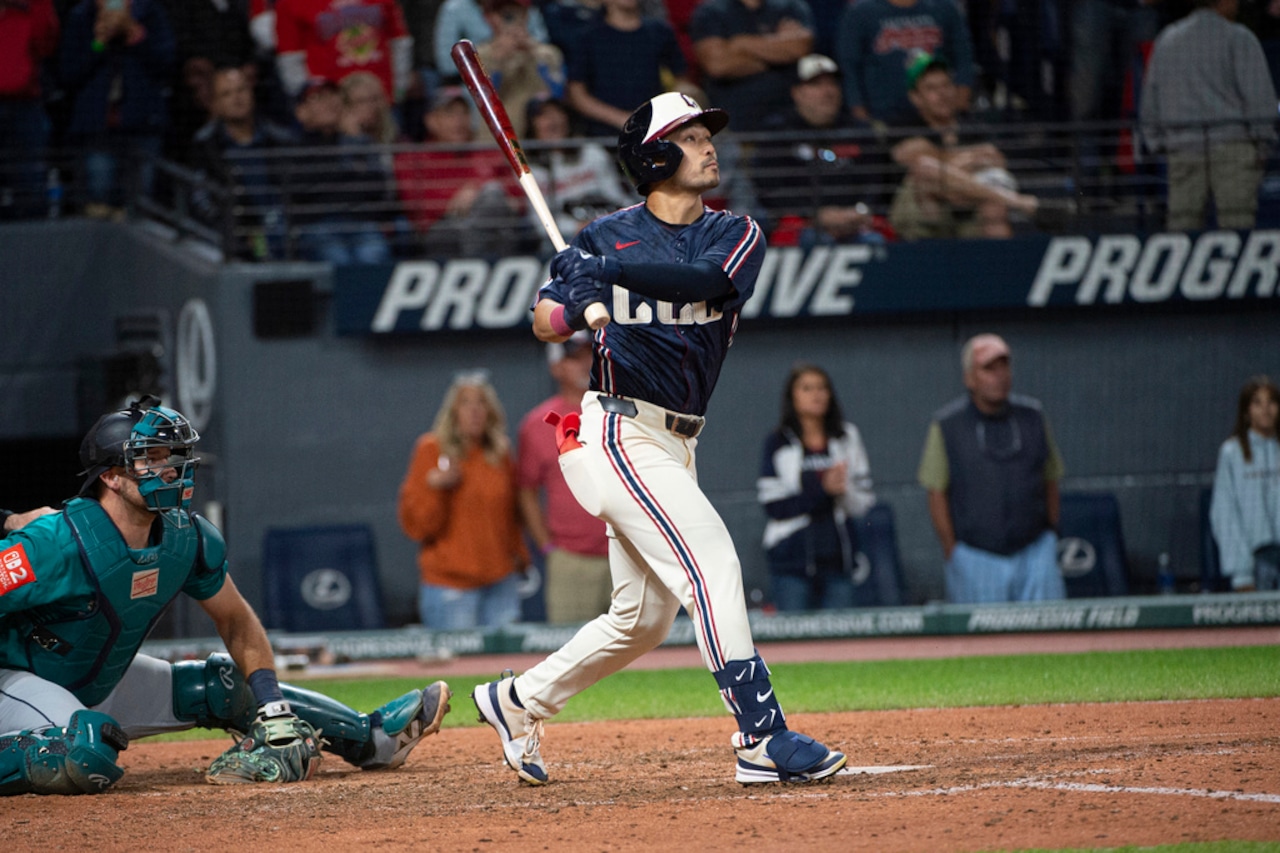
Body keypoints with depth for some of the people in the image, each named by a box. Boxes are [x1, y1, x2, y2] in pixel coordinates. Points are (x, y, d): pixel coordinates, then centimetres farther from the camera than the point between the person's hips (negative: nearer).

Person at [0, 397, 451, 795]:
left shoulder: (188, 538, -7)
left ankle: (370, 738, 14)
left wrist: (272, 703, -3)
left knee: (221, 686, 5)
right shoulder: (55, 545, -31)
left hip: (101, 683, 8)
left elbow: (236, 620, 9)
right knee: (89, 751, -39)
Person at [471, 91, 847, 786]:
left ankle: (518, 701, 31)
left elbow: (703, 277, -17)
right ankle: (761, 738, -22)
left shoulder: (734, 234, 5)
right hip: (620, 434, -6)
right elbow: (545, 324, 1)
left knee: (642, 618, 13)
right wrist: (573, 304, -21)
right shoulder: (607, 236, 1)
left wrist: (610, 270, -25)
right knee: (711, 565, -19)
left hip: (673, 443, 6)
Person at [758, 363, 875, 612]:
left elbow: (864, 502, 10)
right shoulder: (778, 444, 2)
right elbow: (774, 505, -7)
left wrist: (844, 491, -12)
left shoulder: (847, 439, 11)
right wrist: (823, 490, -15)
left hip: (837, 560, 3)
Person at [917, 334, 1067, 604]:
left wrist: (1050, 536, 9)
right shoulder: (948, 426, -1)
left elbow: (1050, 480, 14)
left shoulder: (1032, 417, 8)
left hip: (1033, 552, 2)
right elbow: (936, 494, 0)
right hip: (976, 559, -2)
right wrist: (953, 554, -3)